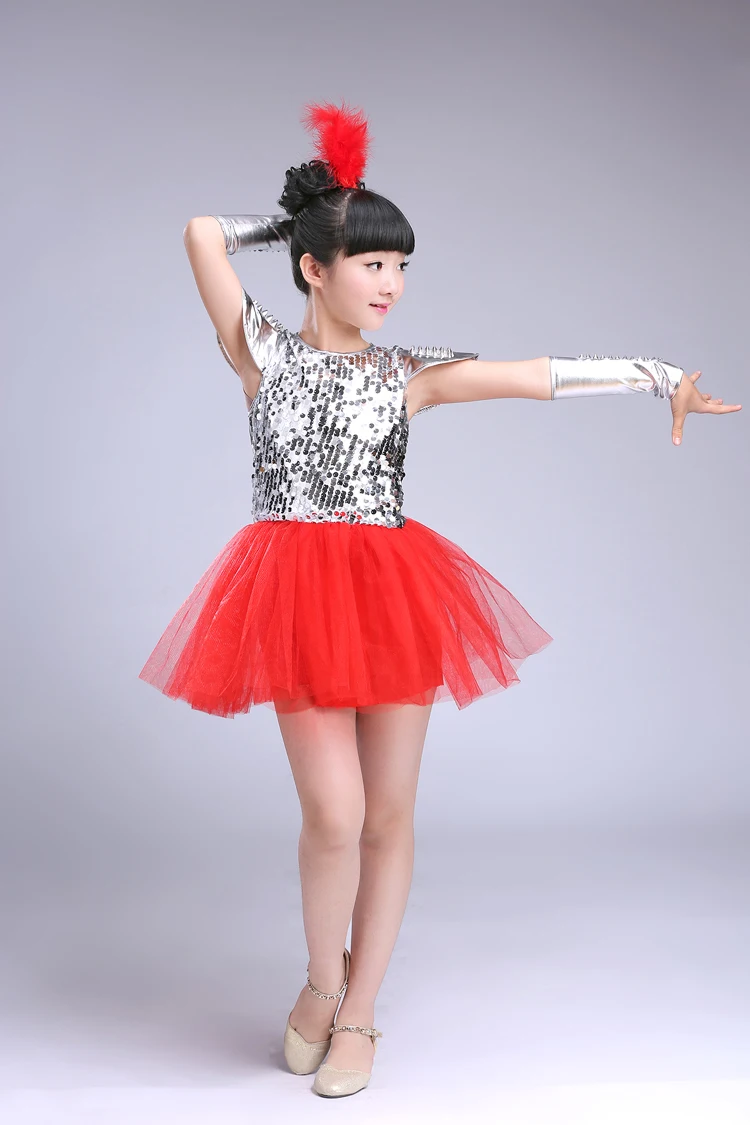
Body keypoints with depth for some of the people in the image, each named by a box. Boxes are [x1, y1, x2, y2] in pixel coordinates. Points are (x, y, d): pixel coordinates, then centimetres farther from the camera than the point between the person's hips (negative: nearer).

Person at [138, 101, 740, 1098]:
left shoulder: (409, 374, 10)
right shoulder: (262, 353, 6)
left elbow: (544, 376, 5)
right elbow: (204, 234, 1)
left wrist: (662, 375, -2)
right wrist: (292, 222, 14)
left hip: (393, 593, 3)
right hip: (298, 594, -2)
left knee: (388, 814, 5)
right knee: (335, 815, -9)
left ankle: (358, 1014, 24)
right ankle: (322, 984, 21)